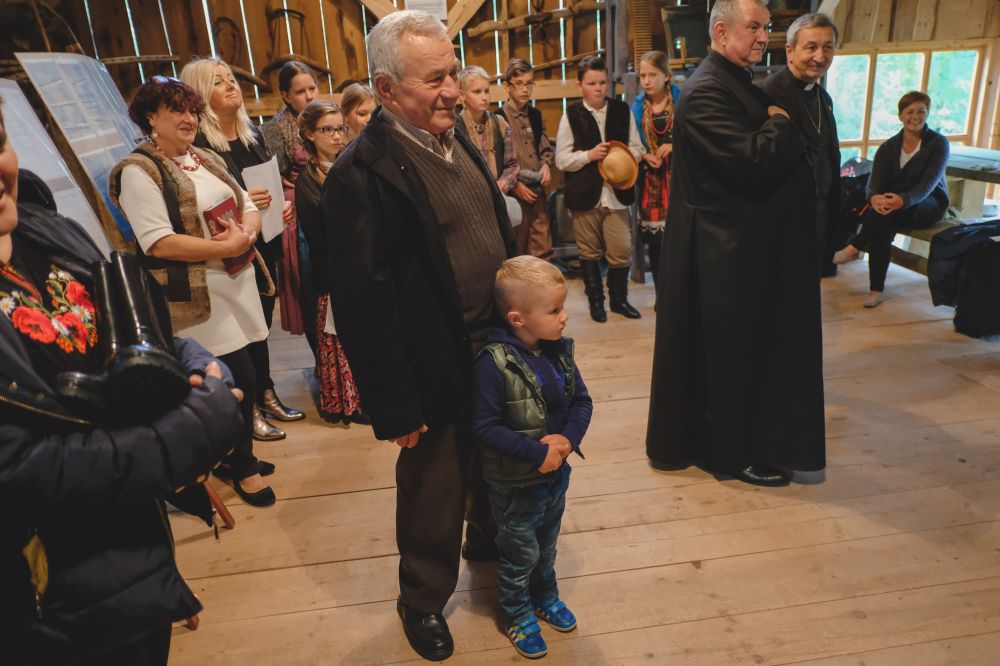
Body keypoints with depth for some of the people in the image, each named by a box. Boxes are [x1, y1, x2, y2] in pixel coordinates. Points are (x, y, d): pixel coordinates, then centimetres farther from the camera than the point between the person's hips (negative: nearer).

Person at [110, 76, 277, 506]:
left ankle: (231, 456, 34)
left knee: (235, 379, 14)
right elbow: (158, 243, -19)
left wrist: (245, 234, -11)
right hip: (197, 297, -7)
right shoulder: (138, 171, -10)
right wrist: (227, 247, -18)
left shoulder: (207, 160, 14)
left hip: (237, 285, 7)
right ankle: (243, 468, 18)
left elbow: (249, 209, 12)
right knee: (241, 380, -4)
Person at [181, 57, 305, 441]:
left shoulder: (252, 135, 11)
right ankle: (249, 409, 16)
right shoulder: (197, 144, -12)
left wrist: (284, 203, 0)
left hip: (264, 244, 7)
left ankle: (266, 395, 30)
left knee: (262, 321, 15)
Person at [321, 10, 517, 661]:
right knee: (434, 493, 13)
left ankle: (488, 540, 54)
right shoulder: (362, 173, -21)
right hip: (437, 369, -7)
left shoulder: (457, 137, 5)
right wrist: (397, 409, -17)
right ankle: (423, 600, 39)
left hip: (497, 345, 8)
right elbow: (364, 306, -21)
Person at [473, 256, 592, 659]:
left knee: (546, 546, 27)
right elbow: (486, 427, -27)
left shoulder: (559, 351, -8)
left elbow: (582, 401, -1)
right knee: (520, 555, 16)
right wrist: (538, 453, -27)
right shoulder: (494, 364, -28)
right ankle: (518, 615, 41)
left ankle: (546, 597, 53)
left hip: (556, 474, 6)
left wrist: (567, 438, -19)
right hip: (515, 484, -6)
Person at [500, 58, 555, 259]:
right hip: (514, 193, -5)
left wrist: (546, 164, -1)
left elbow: (545, 147, 20)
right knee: (516, 251, 5)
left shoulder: (536, 115, 12)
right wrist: (514, 184, -13)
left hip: (538, 191, 6)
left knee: (543, 251, 7)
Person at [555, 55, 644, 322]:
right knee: (590, 252, 9)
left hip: (617, 193, 2)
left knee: (621, 251, 3)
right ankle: (595, 301, 24)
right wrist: (589, 155, -16)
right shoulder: (571, 115, 0)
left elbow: (637, 149, 10)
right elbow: (561, 159, -3)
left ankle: (619, 298, 23)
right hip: (585, 196, -1)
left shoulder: (622, 110, 7)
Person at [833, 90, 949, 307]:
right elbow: (875, 182, -10)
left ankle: (854, 248, -28)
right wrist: (874, 198, -37)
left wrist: (903, 200, -41)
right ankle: (877, 289, -31)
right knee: (883, 229, -34)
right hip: (892, 202, 3)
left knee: (890, 211, -38)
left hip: (929, 204, -2)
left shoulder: (938, 143, -5)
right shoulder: (888, 147, 3)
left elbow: (929, 183, -19)